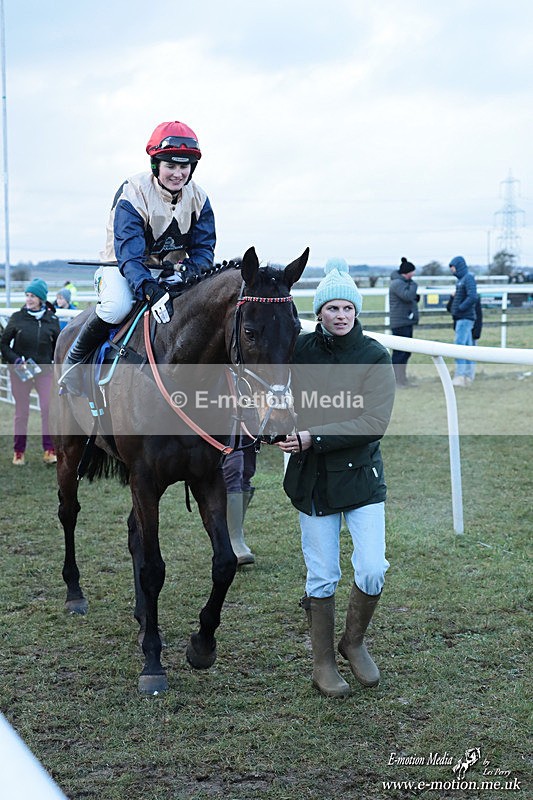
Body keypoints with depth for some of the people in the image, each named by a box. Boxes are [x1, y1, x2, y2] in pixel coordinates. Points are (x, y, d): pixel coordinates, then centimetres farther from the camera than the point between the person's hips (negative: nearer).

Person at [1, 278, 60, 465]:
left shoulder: (51, 320, 1)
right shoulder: (17, 318, -3)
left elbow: (58, 345, 12)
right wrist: (16, 360, -12)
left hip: (44, 370, 1)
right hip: (19, 372, -1)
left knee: (48, 408, -8)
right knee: (21, 412, 5)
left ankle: (49, 450, 0)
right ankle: (18, 451, 16)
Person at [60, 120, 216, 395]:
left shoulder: (198, 198, -4)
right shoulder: (133, 194, -22)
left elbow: (204, 249, -3)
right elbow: (129, 254, -32)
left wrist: (186, 270, -27)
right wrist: (150, 290, -50)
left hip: (172, 270, 5)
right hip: (124, 267, -5)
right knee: (117, 306, -37)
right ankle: (75, 358, -10)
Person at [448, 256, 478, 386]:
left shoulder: (468, 278, -10)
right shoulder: (461, 279, 17)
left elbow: (473, 297, -22)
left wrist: (459, 309, -17)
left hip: (465, 318, -9)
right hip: (461, 319, 9)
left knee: (459, 345, -14)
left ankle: (460, 376, -17)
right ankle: (468, 377, 12)